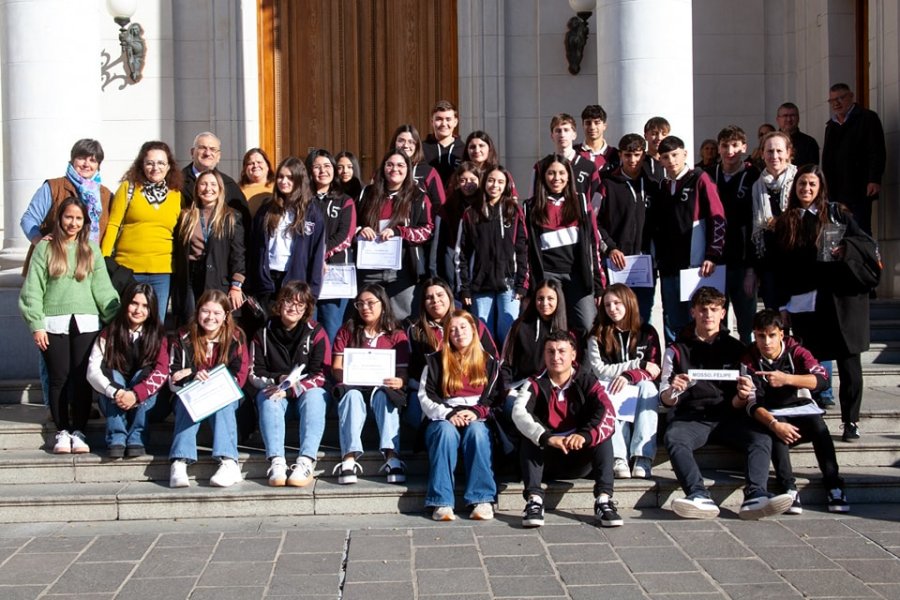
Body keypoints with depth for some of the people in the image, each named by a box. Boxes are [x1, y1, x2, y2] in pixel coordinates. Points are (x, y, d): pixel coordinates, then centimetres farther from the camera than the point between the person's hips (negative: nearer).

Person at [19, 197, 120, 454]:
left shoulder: (91, 249, 12)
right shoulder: (45, 248, 6)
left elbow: (102, 287, 7)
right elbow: (32, 289, 2)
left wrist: (117, 317, -4)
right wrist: (36, 324, -5)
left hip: (86, 323, 1)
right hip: (54, 324, -1)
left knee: (82, 379, -1)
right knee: (59, 378, 1)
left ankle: (79, 432, 6)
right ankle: (62, 432, 8)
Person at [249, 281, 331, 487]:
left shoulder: (316, 333, -2)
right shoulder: (263, 334, 3)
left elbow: (321, 376, -10)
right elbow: (255, 375, 0)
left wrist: (291, 389, -24)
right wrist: (279, 379, -20)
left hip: (306, 393, -1)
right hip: (274, 389, 1)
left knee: (315, 395, -34)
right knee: (267, 398, -32)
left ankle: (306, 462, -49)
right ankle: (276, 462, -48)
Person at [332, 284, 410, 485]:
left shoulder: (397, 335, 10)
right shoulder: (347, 331, 14)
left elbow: (403, 373, 1)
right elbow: (337, 368, 5)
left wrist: (399, 382, -24)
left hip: (383, 388, 0)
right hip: (353, 386, 1)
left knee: (383, 395, -35)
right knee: (352, 395, -34)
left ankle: (392, 456, -50)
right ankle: (349, 458, -50)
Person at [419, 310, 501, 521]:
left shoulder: (488, 362, 16)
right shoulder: (436, 361, 12)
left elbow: (495, 397, 8)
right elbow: (425, 398, 3)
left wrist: (476, 412, -11)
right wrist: (448, 414, -13)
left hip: (477, 420, 1)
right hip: (443, 419, 0)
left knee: (476, 431, -36)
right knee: (446, 431, -36)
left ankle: (482, 499, -39)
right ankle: (442, 502, -41)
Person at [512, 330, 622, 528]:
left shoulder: (587, 382, -2)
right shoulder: (536, 385, -4)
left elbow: (607, 413, -20)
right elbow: (519, 412, -25)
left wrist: (585, 435, -41)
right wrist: (546, 438, -43)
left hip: (579, 461, 1)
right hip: (545, 460, 0)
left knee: (603, 434, -23)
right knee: (529, 437, -27)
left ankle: (603, 499, -32)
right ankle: (534, 500, -38)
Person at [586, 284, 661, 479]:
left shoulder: (647, 332, 6)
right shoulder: (597, 336, 4)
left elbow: (654, 372, -1)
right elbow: (599, 371, -7)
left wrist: (628, 376, -21)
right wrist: (639, 365, -10)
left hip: (639, 397, 1)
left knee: (647, 385, -32)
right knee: (606, 387, -33)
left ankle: (642, 457, -43)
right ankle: (619, 458, -45)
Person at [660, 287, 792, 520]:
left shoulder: (734, 348, 20)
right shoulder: (677, 350, 17)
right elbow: (666, 399, 11)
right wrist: (673, 390, -13)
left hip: (728, 416, 2)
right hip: (690, 417, -1)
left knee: (762, 439, -28)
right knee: (673, 438, -35)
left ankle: (755, 496, -47)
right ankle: (699, 496, -52)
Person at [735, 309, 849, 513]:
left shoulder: (795, 352, -4)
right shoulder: (749, 362, -4)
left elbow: (821, 379, -21)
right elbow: (752, 404, -12)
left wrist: (786, 379, -37)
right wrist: (774, 424, -32)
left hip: (802, 409, 1)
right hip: (772, 415, 0)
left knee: (818, 425, -32)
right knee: (776, 431, -35)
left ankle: (834, 485, -29)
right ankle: (789, 488, -39)